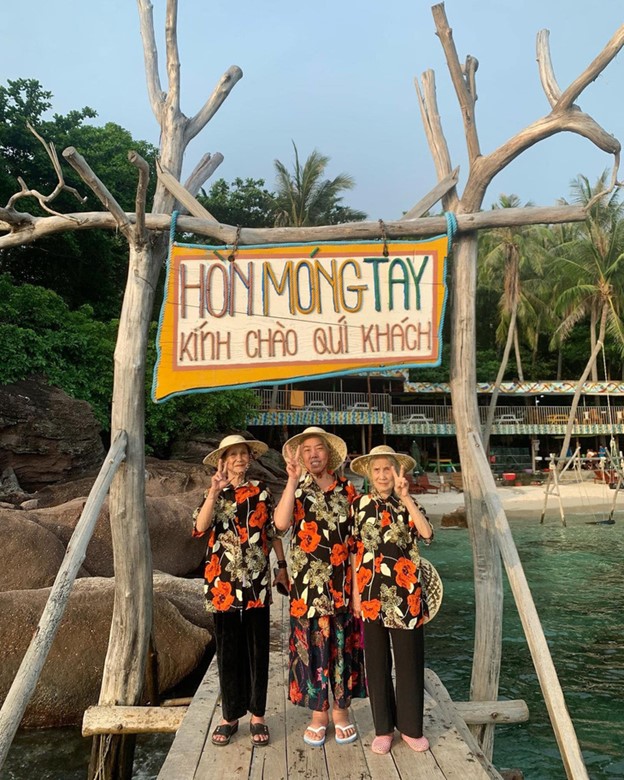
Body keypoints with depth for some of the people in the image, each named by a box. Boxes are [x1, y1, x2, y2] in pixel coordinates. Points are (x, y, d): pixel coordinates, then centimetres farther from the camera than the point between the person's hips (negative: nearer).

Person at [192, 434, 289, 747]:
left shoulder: (261, 491, 5)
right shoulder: (214, 493, 2)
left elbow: (273, 531, 10)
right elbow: (200, 527, -16)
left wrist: (282, 566, 7)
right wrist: (215, 491, -24)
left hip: (256, 580, 0)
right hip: (224, 581, 0)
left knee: (257, 648, 8)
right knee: (228, 649, 9)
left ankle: (257, 715, 22)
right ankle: (230, 715, 24)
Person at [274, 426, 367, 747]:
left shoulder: (347, 490, 4)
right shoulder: (296, 489, 0)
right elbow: (281, 523, -20)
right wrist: (293, 479, -24)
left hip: (342, 581, 1)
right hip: (307, 583, -1)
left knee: (343, 644, 10)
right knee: (311, 644, 6)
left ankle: (341, 709, 28)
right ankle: (318, 712, 24)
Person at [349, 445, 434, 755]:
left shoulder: (407, 504, 0)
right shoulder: (360, 505, 1)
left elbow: (427, 534, -19)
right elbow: (355, 552, 4)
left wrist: (406, 498, -24)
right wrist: (355, 593, 2)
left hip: (405, 594, 0)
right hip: (372, 594, 0)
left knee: (409, 660, 8)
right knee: (377, 662, 10)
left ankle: (410, 726, 26)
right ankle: (383, 728, 26)